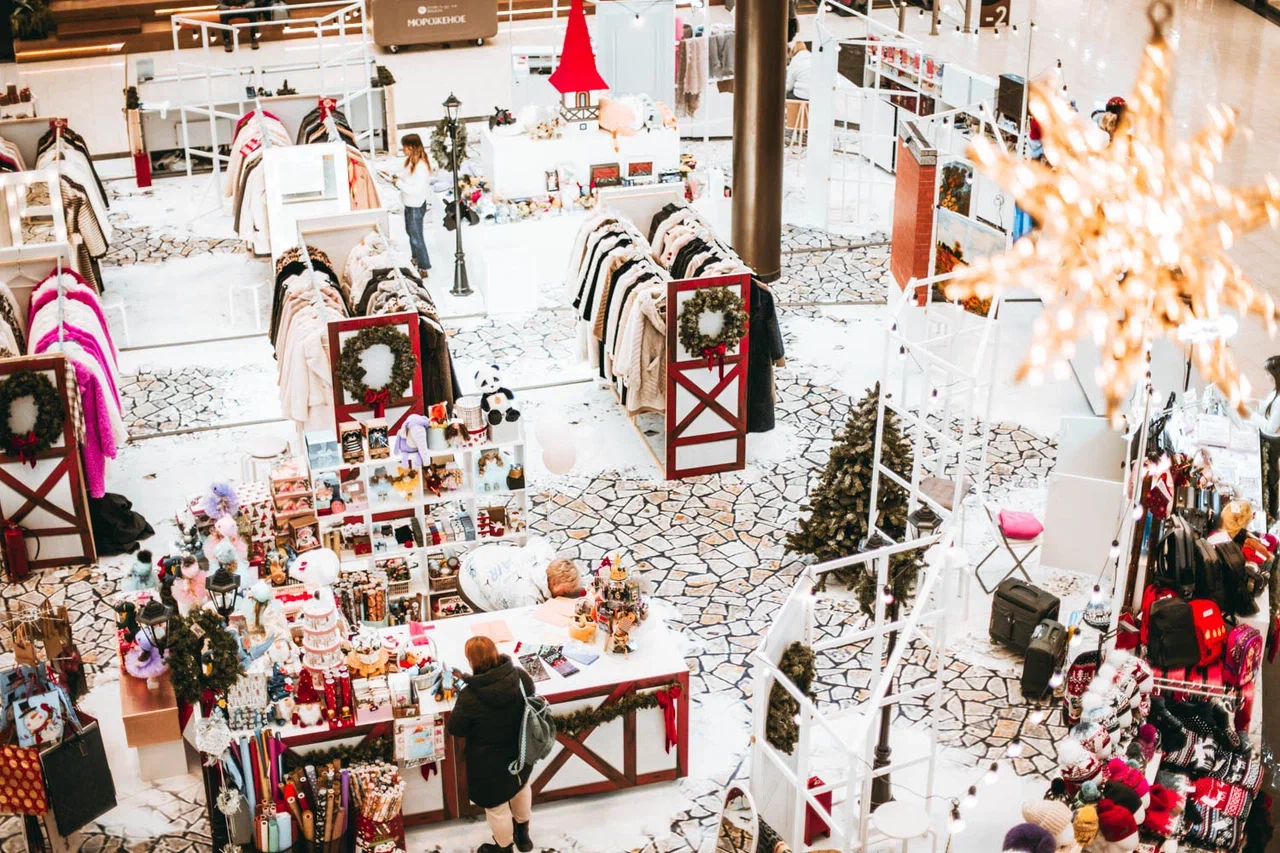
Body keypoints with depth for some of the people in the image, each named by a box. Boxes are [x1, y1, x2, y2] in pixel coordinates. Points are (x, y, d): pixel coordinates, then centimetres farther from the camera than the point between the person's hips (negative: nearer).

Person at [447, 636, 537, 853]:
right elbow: (531, 699, 2)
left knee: (496, 806, 20)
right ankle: (523, 834, 58)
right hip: (520, 751, 5)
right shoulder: (521, 676, -20)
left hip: (490, 762, -5)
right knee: (521, 787, 34)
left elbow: (455, 730, -17)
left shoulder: (470, 696, -34)